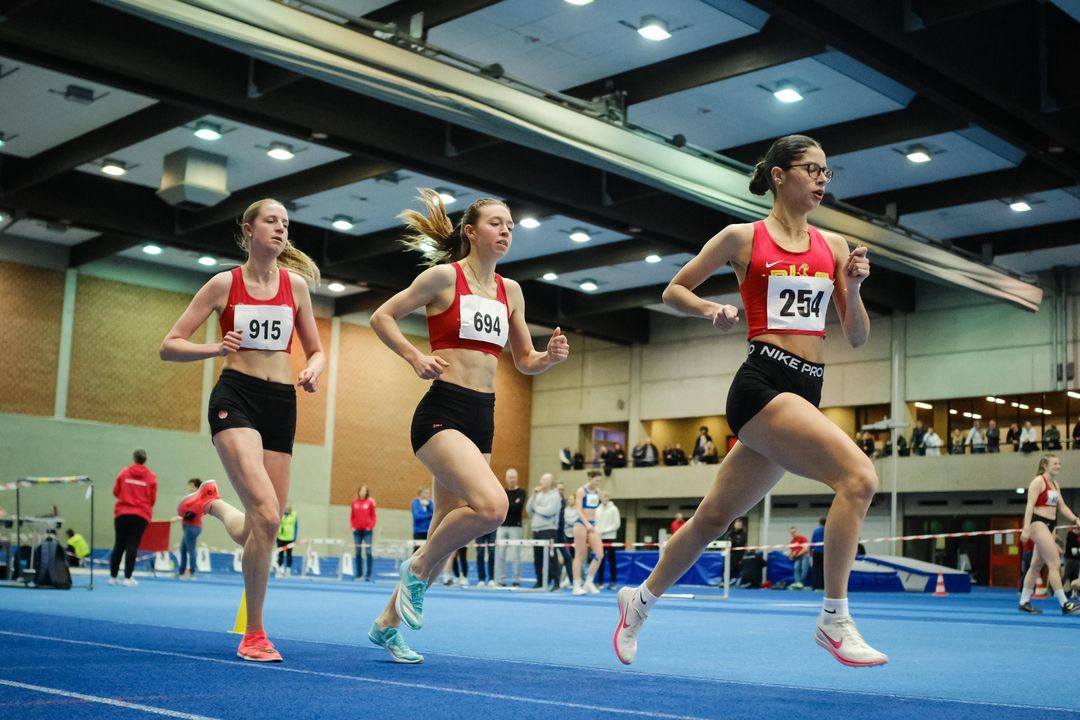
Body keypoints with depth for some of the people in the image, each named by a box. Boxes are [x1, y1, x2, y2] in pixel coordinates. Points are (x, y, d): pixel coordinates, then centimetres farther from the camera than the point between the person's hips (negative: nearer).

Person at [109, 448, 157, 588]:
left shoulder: (124, 472, 2)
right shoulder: (151, 476, 0)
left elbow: (115, 492, 8)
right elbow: (153, 498, 2)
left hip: (122, 513, 1)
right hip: (141, 515, -1)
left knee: (119, 545, 9)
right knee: (132, 546, -1)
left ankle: (112, 577, 14)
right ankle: (127, 578, -5)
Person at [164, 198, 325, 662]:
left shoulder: (296, 284, 8)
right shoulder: (224, 284, 0)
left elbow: (316, 350, 16)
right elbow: (170, 346, 1)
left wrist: (312, 372, -7)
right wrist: (216, 348, -17)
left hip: (281, 403, 4)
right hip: (236, 397, -4)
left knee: (263, 531, 5)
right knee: (266, 515, -24)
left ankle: (212, 503, 40)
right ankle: (254, 633, -8)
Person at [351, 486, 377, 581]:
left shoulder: (370, 502, 0)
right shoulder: (354, 503, 7)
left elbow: (373, 516, 1)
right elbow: (352, 516, 12)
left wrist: (371, 526, -7)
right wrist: (352, 526, 1)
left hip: (367, 530, -3)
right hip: (357, 530, 3)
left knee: (368, 552, -8)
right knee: (357, 552, 7)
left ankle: (368, 574, -5)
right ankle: (359, 572, 18)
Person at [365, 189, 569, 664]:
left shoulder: (510, 291, 13)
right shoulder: (444, 276, -4)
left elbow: (525, 362, 18)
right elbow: (382, 317, 2)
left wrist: (551, 357, -3)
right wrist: (415, 358, -12)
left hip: (482, 417, 7)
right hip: (442, 411, -7)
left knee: (448, 530, 9)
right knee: (492, 505, -28)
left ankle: (387, 623, 26)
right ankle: (417, 569, -2)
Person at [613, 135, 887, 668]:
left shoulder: (833, 246, 13)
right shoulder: (743, 238, 2)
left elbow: (857, 338, 13)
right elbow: (673, 291, 10)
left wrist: (853, 288, -5)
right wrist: (711, 310, -9)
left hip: (806, 392, 6)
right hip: (762, 382, -6)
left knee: (716, 515, 13)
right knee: (858, 476, -24)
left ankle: (641, 598, 31)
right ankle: (834, 621, -16)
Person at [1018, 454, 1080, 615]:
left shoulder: (1055, 484, 16)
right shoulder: (1038, 481, -10)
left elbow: (1062, 506, 19)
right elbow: (1030, 505, -16)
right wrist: (1026, 528, -24)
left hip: (1050, 525, 9)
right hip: (1038, 523, -9)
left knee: (1037, 565, 11)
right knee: (1054, 564, -13)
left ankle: (1024, 602, 17)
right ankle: (1064, 604, -14)